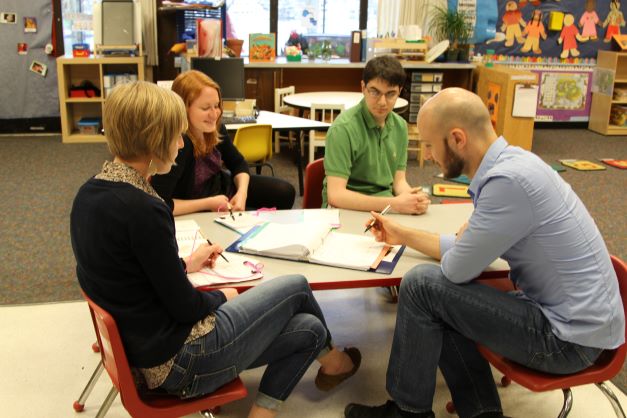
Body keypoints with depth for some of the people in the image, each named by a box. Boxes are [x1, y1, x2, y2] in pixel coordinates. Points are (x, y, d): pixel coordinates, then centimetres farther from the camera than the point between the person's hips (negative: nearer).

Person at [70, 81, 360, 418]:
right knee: (295, 287, 11)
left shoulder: (90, 194, 1)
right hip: (179, 361, -9)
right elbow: (184, 306, -19)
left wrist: (184, 265, 18)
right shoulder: (142, 208, -28)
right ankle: (331, 359, 41)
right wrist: (222, 297, 1)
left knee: (308, 329, 13)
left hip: (146, 346, 9)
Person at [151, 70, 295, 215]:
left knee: (285, 192, 8)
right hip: (197, 212, -7)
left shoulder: (215, 128, -12)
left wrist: (242, 193, -15)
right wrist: (208, 203, -29)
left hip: (221, 187, 8)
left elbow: (238, 163, 5)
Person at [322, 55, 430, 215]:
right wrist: (394, 204, -25)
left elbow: (398, 180, 11)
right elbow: (335, 195, -20)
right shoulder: (344, 128, -15)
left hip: (386, 206, 6)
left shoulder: (400, 126, 5)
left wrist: (410, 198, -13)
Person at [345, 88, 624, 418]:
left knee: (422, 285, -13)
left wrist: (459, 236, 2)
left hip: (569, 336, -9)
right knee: (439, 305, 12)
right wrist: (402, 235, 18)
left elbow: (457, 269, -19)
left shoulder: (508, 180, -27)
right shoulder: (508, 164, 4)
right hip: (575, 318, 9)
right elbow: (465, 252, 14)